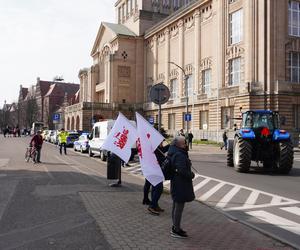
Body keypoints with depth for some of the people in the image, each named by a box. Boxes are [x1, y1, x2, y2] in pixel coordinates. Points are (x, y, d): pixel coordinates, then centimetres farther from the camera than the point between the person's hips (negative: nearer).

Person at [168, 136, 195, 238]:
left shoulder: (174, 153, 9)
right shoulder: (179, 155, -24)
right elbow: (182, 170, -29)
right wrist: (191, 175, -14)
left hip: (176, 184, 11)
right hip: (181, 185, -11)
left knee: (176, 206, 19)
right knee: (179, 207, 0)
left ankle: (175, 227, 32)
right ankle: (176, 230, 11)